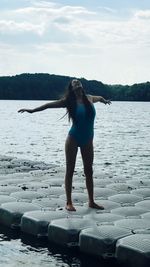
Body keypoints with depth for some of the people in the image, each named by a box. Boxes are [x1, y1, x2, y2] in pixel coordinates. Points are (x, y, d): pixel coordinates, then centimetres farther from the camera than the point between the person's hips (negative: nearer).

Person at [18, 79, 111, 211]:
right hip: (73, 139, -4)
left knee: (89, 171, 9)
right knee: (70, 170, 1)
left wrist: (105, 101, 47)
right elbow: (50, 104, -8)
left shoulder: (90, 98, 4)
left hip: (88, 140, 4)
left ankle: (91, 201, 18)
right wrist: (33, 110, -14)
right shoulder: (69, 101, -7)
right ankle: (69, 202, 7)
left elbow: (99, 97, 27)